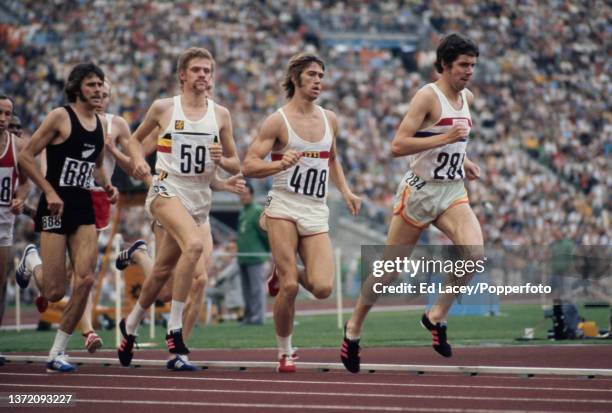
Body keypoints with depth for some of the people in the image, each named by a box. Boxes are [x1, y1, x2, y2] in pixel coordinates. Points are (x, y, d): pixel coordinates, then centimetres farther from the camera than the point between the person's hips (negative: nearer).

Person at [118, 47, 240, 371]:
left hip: (200, 199, 5)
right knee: (195, 244, -32)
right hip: (167, 190, -4)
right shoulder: (163, 108, 1)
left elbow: (236, 165, 12)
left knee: (163, 271, 11)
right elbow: (136, 138, 17)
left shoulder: (220, 115, 7)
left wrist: (221, 160, -10)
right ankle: (174, 329, -25)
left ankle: (130, 326, 37)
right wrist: (139, 162, -3)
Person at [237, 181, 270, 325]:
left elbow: (266, 232, -11)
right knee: (247, 290, 10)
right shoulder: (242, 213, 18)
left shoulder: (257, 212, -9)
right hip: (243, 259, 9)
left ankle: (257, 317, -8)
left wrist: (267, 250, -3)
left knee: (256, 289, -8)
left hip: (256, 258, -9)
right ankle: (249, 317, 14)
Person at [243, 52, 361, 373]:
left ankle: (287, 273, 22)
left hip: (316, 213, 4)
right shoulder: (278, 121, -4)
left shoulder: (329, 119, 12)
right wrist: (280, 165, -25)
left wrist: (345, 191, 16)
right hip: (284, 207, -4)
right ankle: (284, 353, 7)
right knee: (289, 287, -13)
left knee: (322, 288, -12)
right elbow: (248, 166, -8)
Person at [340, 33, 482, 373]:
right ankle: (354, 328, 24)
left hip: (453, 192, 6)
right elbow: (397, 145, -22)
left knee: (474, 253, -21)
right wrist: (444, 139, -26)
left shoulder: (467, 98, 10)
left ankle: (437, 316, -4)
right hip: (420, 191, -6)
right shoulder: (427, 96, -14)